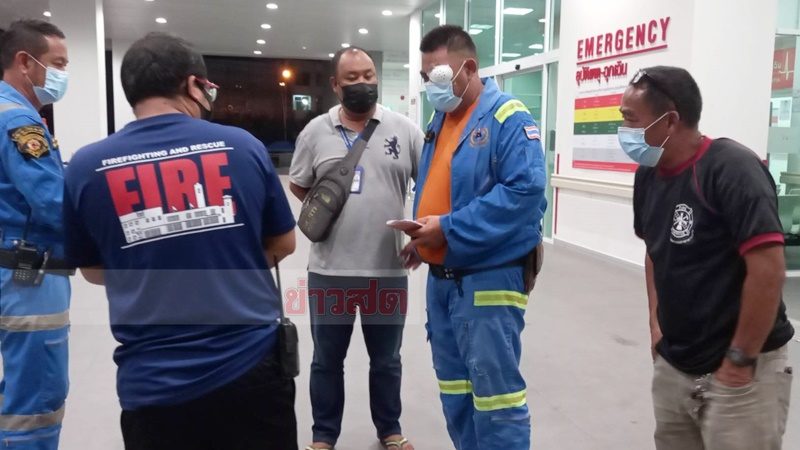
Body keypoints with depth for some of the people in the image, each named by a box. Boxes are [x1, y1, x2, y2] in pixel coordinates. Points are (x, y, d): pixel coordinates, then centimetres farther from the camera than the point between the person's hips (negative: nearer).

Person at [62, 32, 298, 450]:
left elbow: (93, 271, 9)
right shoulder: (243, 146, -5)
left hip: (154, 383, 1)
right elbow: (283, 244, 6)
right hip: (251, 365, 0)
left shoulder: (86, 166, -4)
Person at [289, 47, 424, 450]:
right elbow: (298, 186, 13)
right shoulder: (315, 132, 2)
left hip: (388, 270, 0)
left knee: (386, 360, 17)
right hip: (329, 270, 1)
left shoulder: (404, 129, -1)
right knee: (327, 360, 15)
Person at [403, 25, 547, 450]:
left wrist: (450, 228, -22)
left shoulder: (508, 118, -11)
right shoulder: (439, 120, 14)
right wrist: (421, 235, 4)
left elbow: (525, 191, -22)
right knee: (453, 384, 18)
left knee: (494, 389, -1)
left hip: (489, 276, -8)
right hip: (441, 275, 9)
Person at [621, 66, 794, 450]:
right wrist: (657, 326, 9)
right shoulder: (648, 175, 3)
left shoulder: (732, 168, -18)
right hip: (671, 366, 7)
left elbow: (768, 270, -21)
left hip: (738, 373, -7)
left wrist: (739, 359, -17)